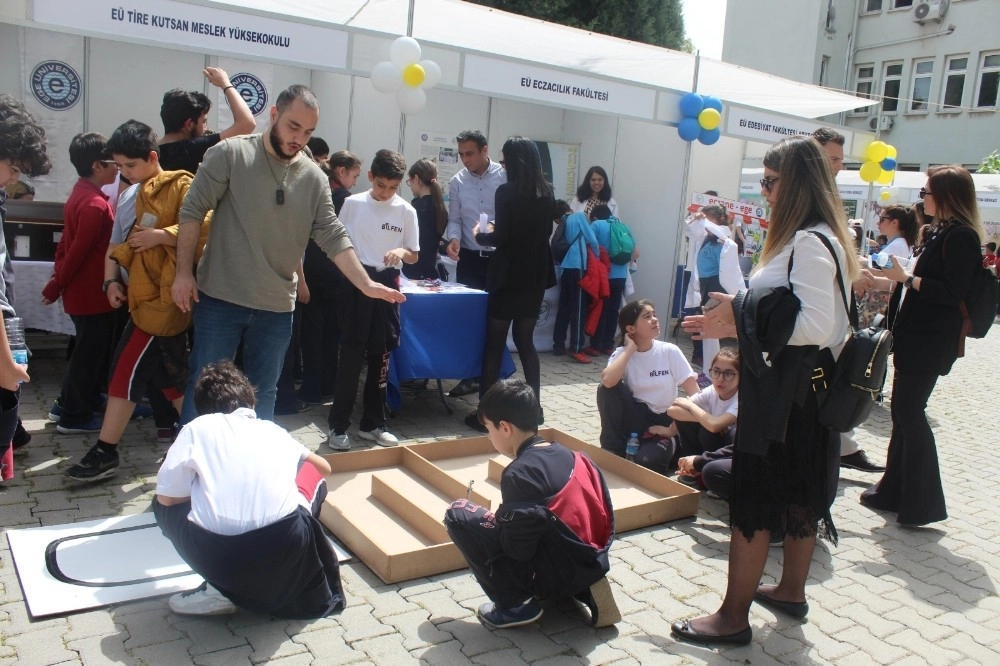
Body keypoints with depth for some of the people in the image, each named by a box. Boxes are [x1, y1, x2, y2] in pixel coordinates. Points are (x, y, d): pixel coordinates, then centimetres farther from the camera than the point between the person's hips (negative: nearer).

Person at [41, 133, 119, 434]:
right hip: (92, 294, -10)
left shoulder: (81, 195, 9)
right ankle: (75, 416, 14)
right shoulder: (95, 205, -22)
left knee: (88, 350, 20)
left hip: (83, 291, 10)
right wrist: (57, 286, -10)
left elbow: (68, 244, 14)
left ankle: (70, 404, 32)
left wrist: (58, 282, 17)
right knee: (91, 353, 2)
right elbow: (78, 251, -21)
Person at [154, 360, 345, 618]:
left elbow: (167, 498, 11)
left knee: (162, 504, 29)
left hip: (217, 556, -1)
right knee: (312, 474, 30)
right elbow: (325, 468, 41)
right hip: (285, 552, 2)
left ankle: (221, 588, 13)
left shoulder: (197, 428, 16)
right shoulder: (273, 430, 24)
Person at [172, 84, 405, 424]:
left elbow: (333, 237, 1)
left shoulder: (314, 178, 2)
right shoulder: (230, 154, -7)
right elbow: (192, 211, -6)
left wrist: (366, 284, -9)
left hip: (277, 307, 3)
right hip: (220, 298, -3)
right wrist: (184, 272, -9)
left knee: (264, 393, 14)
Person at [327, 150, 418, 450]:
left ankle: (372, 423, 20)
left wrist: (402, 251, -15)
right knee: (350, 354, -2)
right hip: (356, 281, -2)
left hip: (387, 284, 2)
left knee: (381, 355, 7)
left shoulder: (406, 211, 1)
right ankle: (338, 425, 7)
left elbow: (414, 256, 6)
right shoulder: (352, 203, -1)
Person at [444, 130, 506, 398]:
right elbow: (454, 218, 7)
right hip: (469, 258, 3)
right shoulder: (457, 182, 3)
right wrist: (454, 239, -12)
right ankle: (471, 375, 18)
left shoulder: (505, 176, -7)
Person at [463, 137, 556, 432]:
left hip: (508, 276, -6)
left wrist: (480, 235, 5)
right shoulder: (546, 193, 6)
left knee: (494, 343, 3)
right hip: (535, 276, 6)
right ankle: (534, 406, 18)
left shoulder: (507, 192, -13)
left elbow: (501, 238, -15)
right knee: (525, 341, 16)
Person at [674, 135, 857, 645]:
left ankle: (734, 617, 7)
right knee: (798, 494, 19)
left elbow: (819, 323, -26)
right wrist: (739, 315, 8)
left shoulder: (810, 242, -19)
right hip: (797, 389, 10)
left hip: (786, 393, -10)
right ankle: (791, 591, 35)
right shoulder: (813, 237, 12)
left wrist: (741, 320, -24)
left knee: (753, 499, -3)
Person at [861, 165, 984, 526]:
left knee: (910, 413, -5)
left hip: (930, 342, -9)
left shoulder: (961, 236, -14)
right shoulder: (938, 232, 14)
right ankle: (895, 490, 24)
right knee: (903, 412, 13)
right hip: (914, 337, 9)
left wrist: (907, 278, -18)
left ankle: (924, 503, 6)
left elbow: (954, 292, -20)